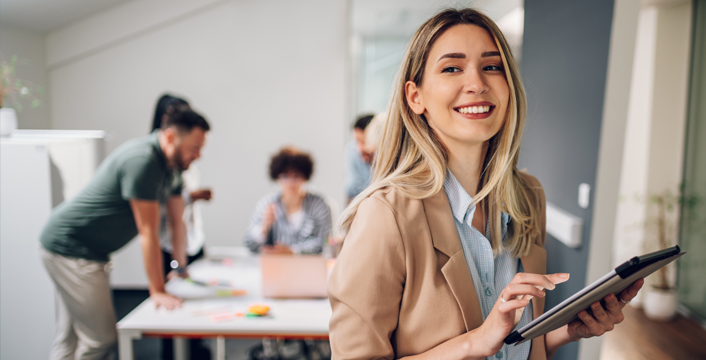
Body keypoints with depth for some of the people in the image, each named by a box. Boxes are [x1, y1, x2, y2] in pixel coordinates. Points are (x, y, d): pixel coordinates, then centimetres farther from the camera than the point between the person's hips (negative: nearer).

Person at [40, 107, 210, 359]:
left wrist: (182, 269, 21)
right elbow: (148, 232, -23)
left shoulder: (171, 163, 6)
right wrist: (157, 291, -18)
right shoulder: (142, 161, -24)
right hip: (71, 249, -10)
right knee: (101, 340, -9)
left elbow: (177, 221, 14)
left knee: (69, 338, 15)